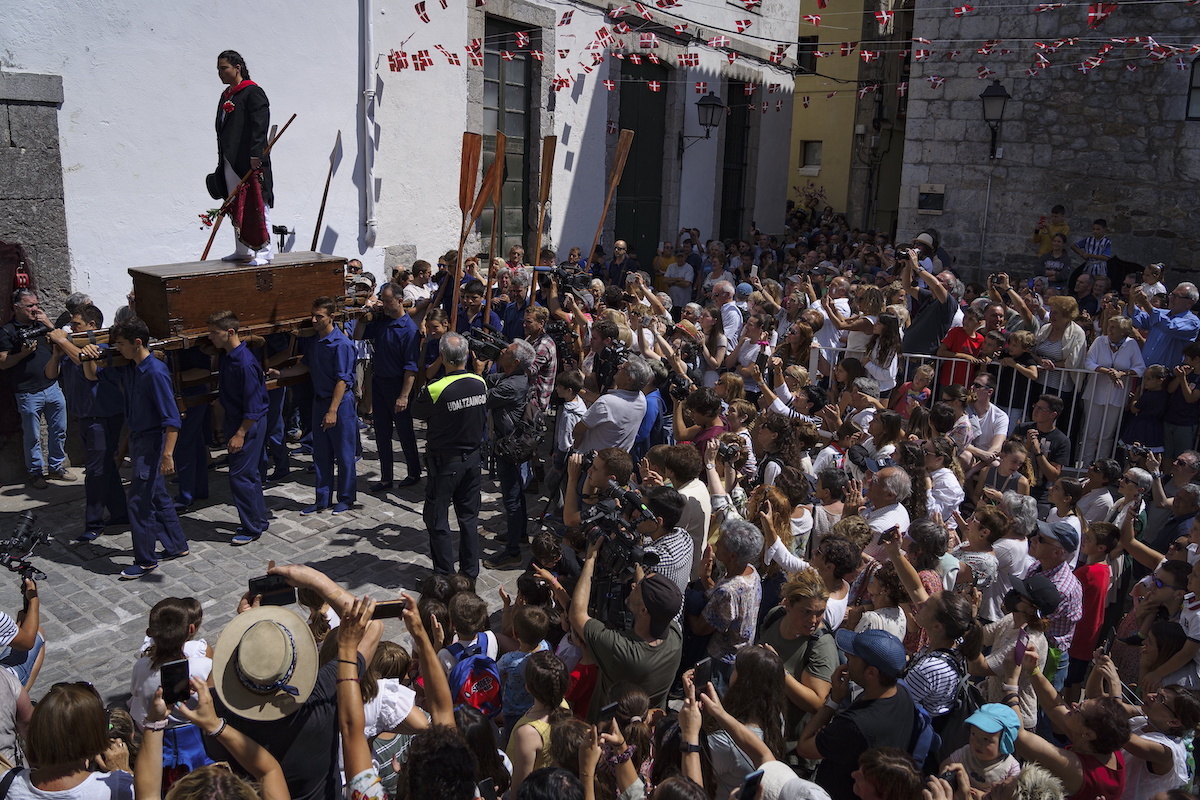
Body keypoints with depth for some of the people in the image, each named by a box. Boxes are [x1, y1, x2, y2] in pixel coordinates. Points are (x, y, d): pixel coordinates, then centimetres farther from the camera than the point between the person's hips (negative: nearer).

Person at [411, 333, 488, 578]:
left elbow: (416, 412, -6)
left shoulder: (435, 390, -23)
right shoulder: (480, 384, -7)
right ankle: (470, 572, 24)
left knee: (437, 520, 8)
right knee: (469, 517, 16)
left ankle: (446, 575, 13)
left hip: (445, 463, -5)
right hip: (473, 458, 5)